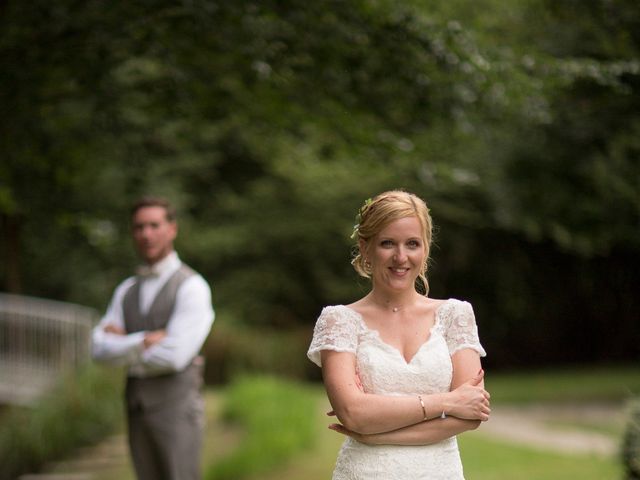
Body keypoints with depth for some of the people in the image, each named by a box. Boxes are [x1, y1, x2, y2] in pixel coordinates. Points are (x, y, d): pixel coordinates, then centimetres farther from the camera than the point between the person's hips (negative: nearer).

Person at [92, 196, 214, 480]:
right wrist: (144, 341, -15)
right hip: (137, 406, 6)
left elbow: (173, 356, -17)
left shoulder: (192, 287, -7)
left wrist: (125, 347, -4)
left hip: (177, 405, -6)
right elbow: (100, 349, 1)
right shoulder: (126, 291, 14)